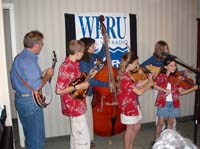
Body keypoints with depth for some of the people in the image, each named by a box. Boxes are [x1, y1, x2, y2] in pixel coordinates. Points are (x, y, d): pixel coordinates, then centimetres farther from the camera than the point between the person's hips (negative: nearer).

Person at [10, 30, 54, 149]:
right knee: (37, 138, 3)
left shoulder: (21, 57, 10)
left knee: (31, 135, 22)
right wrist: (47, 75, -11)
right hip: (30, 101, -10)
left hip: (22, 99, 10)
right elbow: (35, 86, -27)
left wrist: (42, 75, 10)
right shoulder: (28, 60, -22)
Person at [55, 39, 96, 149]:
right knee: (84, 138, -5)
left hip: (77, 106, 10)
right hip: (74, 107, -10)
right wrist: (79, 87, -23)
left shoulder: (74, 64, 8)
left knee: (76, 135, 20)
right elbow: (59, 90, -24)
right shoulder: (66, 67, -21)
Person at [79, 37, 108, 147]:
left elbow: (100, 56, 23)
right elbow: (90, 80, -23)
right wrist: (107, 84, -19)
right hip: (84, 94, -9)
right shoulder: (82, 62, -23)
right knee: (87, 119, 4)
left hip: (90, 92, 9)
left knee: (88, 118, 18)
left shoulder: (91, 57, 1)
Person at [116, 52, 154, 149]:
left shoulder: (127, 75, 5)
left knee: (137, 126, 19)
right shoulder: (125, 77, -26)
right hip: (128, 105, -10)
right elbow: (139, 91, -27)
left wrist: (147, 80, 6)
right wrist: (149, 84, -11)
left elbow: (135, 86, 13)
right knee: (130, 128, 5)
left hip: (133, 104, 10)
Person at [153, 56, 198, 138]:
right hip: (163, 102, -3)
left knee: (170, 123, 12)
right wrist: (164, 90, -23)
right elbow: (154, 85, -15)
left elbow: (181, 92, 0)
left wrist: (193, 88, -12)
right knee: (160, 122, 3)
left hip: (173, 103, 3)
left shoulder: (176, 78, 3)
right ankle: (157, 139, 21)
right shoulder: (161, 76, -4)